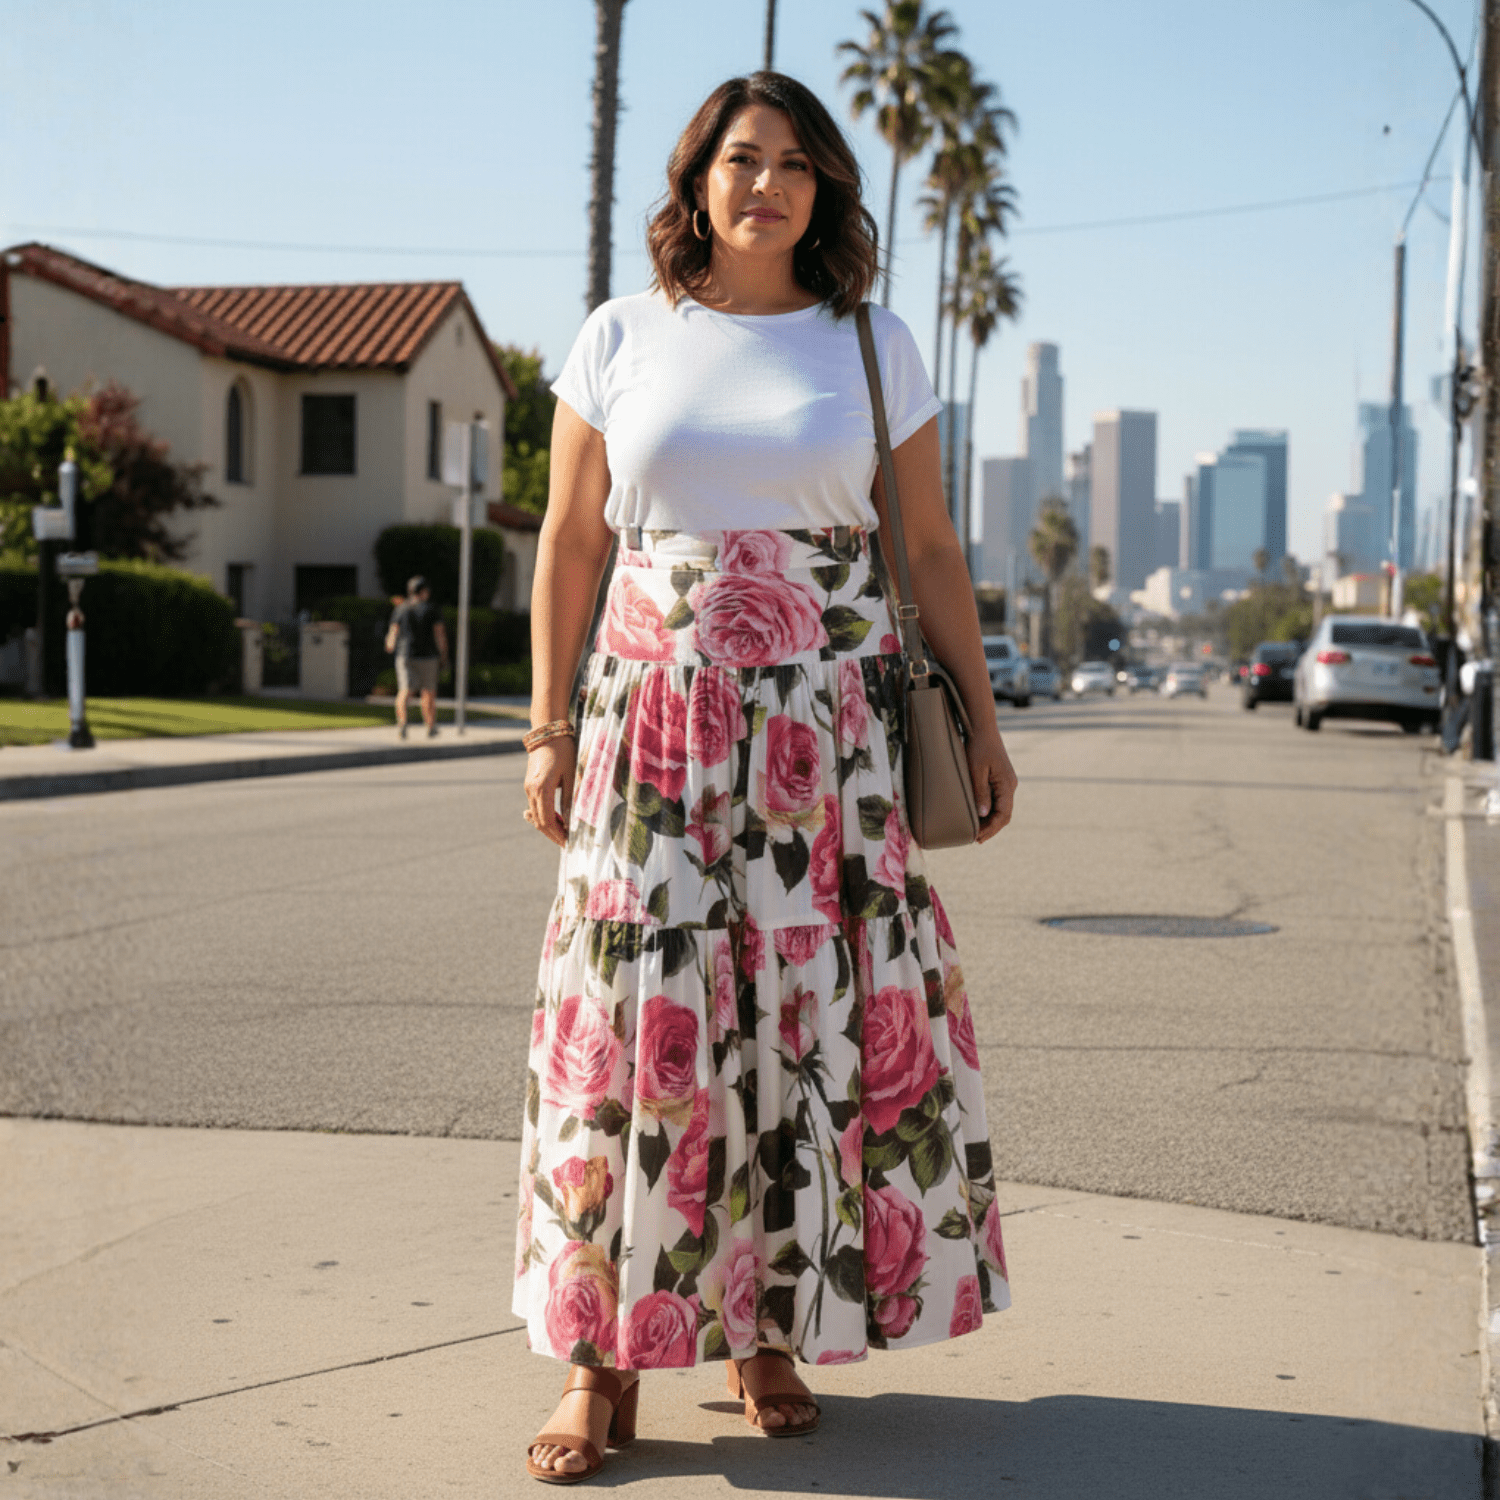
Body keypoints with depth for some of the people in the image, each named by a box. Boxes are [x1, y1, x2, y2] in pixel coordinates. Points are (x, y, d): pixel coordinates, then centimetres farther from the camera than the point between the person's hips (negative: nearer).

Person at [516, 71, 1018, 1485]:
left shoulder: (872, 345, 8)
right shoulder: (621, 336, 7)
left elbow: (929, 549, 10)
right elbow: (569, 543, 8)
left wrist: (980, 719, 5)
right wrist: (549, 728, 3)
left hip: (830, 726, 1)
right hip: (656, 717, 0)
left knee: (815, 1013, 0)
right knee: (643, 1011, -4)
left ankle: (772, 1331, 14)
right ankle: (607, 1357, 4)